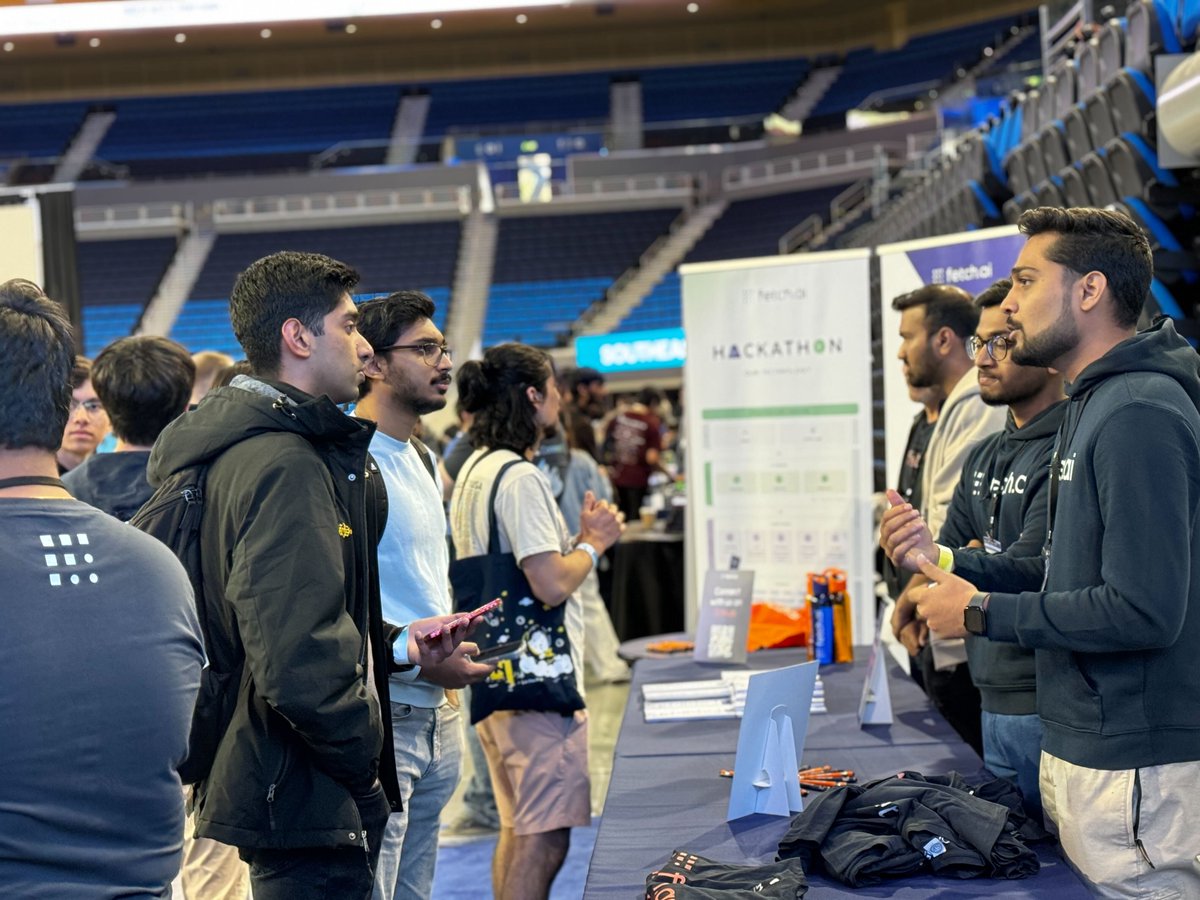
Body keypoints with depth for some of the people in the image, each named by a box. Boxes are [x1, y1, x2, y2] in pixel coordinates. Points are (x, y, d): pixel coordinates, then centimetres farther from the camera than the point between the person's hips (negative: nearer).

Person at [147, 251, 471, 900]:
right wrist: (364, 760, -14)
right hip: (310, 805, -11)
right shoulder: (288, 465, -21)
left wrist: (397, 646, 14)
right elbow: (299, 662, -29)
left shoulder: (240, 450, 13)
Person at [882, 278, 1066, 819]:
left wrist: (940, 561, -39)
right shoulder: (983, 457, 15)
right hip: (994, 703, 9)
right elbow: (953, 547, 14)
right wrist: (912, 553, -9)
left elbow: (1038, 571, -23)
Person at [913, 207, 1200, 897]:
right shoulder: (1098, 402, 14)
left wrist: (983, 613, -15)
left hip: (1132, 762, -10)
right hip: (1082, 741, 10)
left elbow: (1143, 611, -25)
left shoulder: (1138, 414, -19)